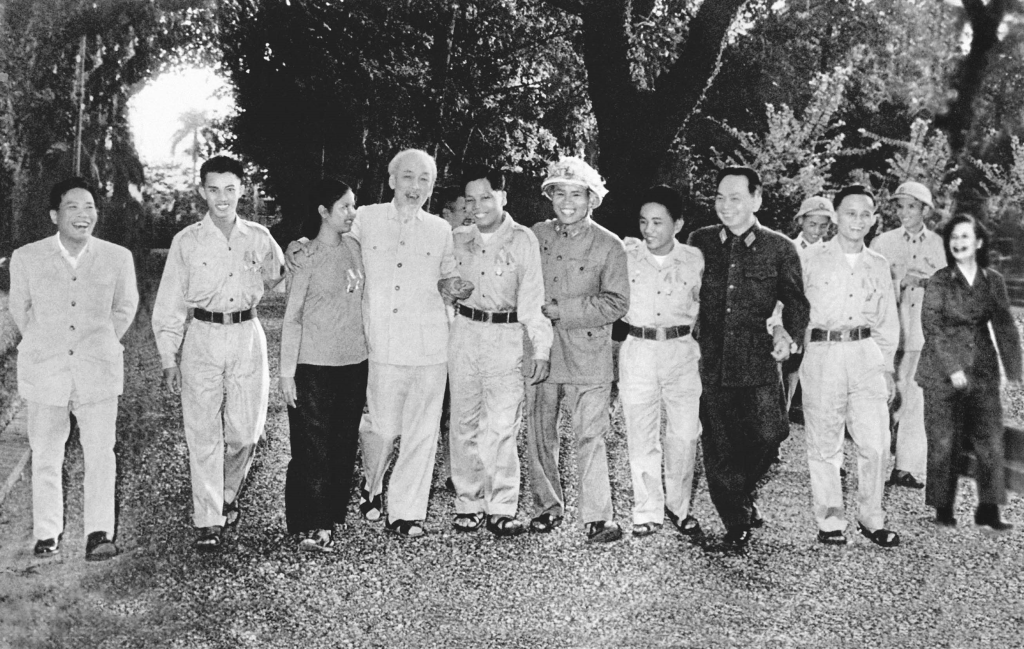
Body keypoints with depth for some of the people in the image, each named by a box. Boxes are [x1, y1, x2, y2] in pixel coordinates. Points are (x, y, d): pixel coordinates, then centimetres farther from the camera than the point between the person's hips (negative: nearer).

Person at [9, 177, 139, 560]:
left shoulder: (118, 258, -2)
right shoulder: (26, 258, -2)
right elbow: (20, 309, 13)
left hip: (98, 370, -1)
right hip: (44, 370, 1)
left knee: (100, 452, -10)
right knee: (46, 456, 10)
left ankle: (99, 534, -6)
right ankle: (47, 534, 22)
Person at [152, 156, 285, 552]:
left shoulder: (259, 237, 6)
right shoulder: (187, 241, 1)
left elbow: (280, 279, 21)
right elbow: (169, 305, 2)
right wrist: (168, 360, -3)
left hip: (247, 337, 2)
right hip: (203, 338, -2)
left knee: (245, 431, 4)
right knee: (204, 434, -2)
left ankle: (227, 496, 31)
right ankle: (208, 522, 6)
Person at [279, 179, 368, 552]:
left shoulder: (353, 247, 7)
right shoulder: (306, 254, -9)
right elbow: (292, 317, -7)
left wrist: (370, 353, 15)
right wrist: (287, 371, -8)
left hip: (354, 361, 6)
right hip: (314, 365, -6)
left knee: (345, 444, 9)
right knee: (313, 446, -2)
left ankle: (330, 518, 20)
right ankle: (310, 526, 7)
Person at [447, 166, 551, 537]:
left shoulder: (522, 240, 0)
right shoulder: (458, 240, 9)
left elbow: (532, 297, -2)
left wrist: (541, 348, -6)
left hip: (505, 336, -3)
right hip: (463, 333, 3)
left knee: (502, 426, -6)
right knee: (464, 423, 6)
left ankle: (501, 509, 1)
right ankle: (468, 503, 15)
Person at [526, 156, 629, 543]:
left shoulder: (608, 245, -1)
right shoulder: (534, 237, 8)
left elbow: (616, 304, -7)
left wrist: (561, 309, -13)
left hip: (587, 354, -3)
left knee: (590, 436, -4)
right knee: (539, 433, 9)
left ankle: (597, 517, 3)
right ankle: (547, 506, 24)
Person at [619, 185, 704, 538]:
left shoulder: (694, 259, 1)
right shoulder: (625, 255, -1)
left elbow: (701, 304, 14)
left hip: (682, 351, 1)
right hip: (637, 350, 0)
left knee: (684, 434, 1)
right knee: (642, 436, 2)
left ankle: (678, 506, 19)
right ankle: (647, 512, 13)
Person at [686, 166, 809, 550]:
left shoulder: (779, 248, 3)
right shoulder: (700, 242, 8)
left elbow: (795, 300, 7)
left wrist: (788, 333, -11)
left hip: (758, 361, -1)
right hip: (710, 361, 1)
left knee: (768, 434, -12)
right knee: (718, 448, 2)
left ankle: (744, 490, 21)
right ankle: (737, 525, 19)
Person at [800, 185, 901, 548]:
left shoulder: (878, 265, 13)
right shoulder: (813, 261, 2)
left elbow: (888, 321, 19)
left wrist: (887, 366, 15)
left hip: (867, 354, 3)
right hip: (823, 354, -2)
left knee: (876, 442, -2)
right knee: (824, 444, 2)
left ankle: (872, 519, 14)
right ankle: (830, 521, 14)